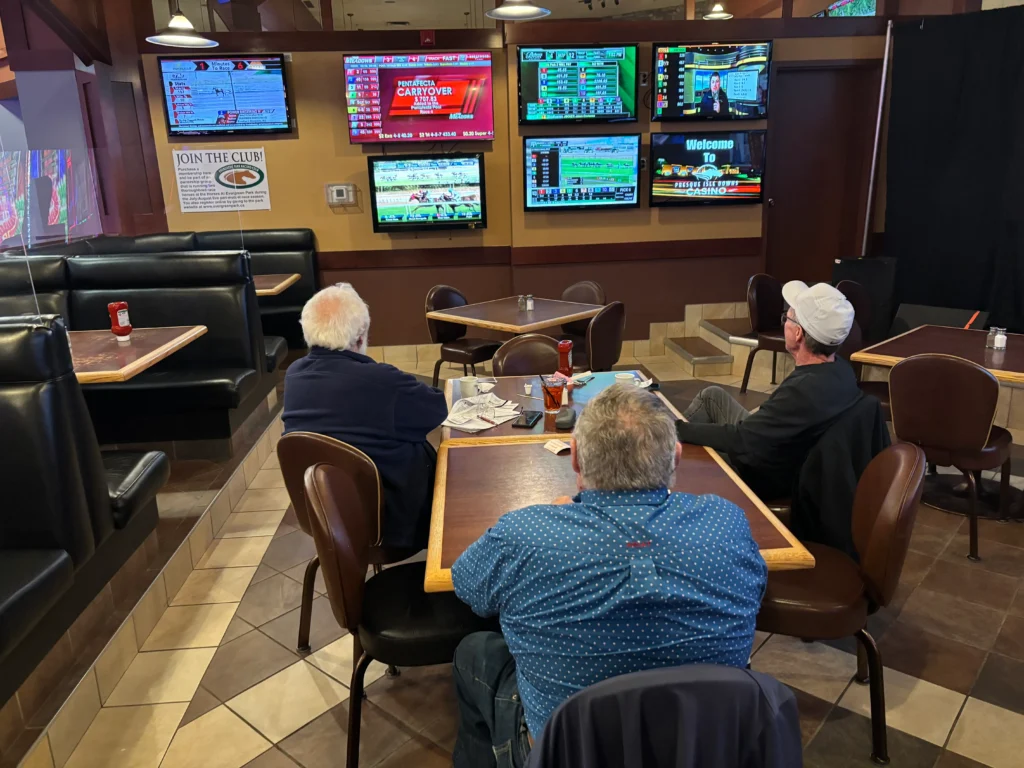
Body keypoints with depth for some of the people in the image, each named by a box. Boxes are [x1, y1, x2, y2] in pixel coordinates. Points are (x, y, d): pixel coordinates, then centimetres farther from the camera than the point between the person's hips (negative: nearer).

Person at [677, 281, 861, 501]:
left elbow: (738, 439, -29)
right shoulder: (840, 368, -9)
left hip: (764, 476, -8)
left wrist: (680, 429, -19)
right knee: (712, 395, 14)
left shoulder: (804, 391, -36)